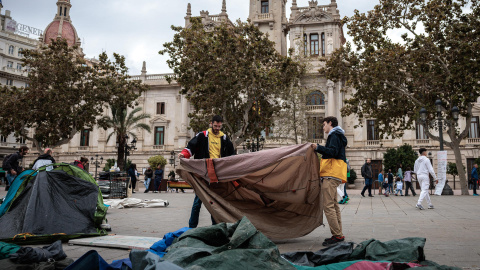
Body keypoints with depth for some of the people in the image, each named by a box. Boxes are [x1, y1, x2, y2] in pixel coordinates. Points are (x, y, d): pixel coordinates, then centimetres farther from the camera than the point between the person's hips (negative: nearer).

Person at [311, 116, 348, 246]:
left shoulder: (334, 135, -6)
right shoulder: (337, 136, 25)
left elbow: (333, 152, -20)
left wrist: (318, 147, -18)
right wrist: (319, 149, 17)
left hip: (331, 175, -11)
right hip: (333, 176, 11)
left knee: (328, 205, -12)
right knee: (333, 205, 13)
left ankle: (337, 235, -12)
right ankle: (338, 234, 17)